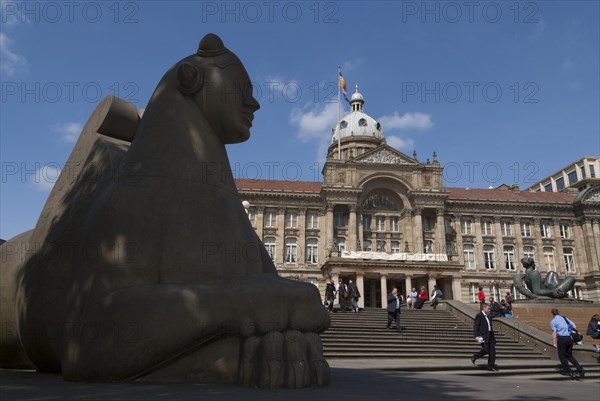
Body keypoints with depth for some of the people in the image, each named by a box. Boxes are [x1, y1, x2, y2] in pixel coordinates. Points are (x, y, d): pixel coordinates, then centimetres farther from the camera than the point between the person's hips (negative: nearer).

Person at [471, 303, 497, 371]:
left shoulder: (488, 316, 18)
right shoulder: (479, 315, -8)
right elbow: (475, 327, -12)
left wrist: (493, 336, 20)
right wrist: (477, 337, -18)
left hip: (490, 335, 8)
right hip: (483, 336, -8)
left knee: (492, 351, 2)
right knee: (486, 350, -14)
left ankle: (491, 366, 10)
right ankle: (474, 357, 9)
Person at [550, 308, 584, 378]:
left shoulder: (553, 321, 0)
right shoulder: (565, 318, 17)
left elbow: (554, 333, -8)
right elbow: (574, 326, 9)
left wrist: (554, 343, -6)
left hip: (562, 339, -6)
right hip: (569, 338, 6)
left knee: (562, 355, 10)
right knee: (569, 355, 19)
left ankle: (568, 371, 14)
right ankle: (580, 368, 6)